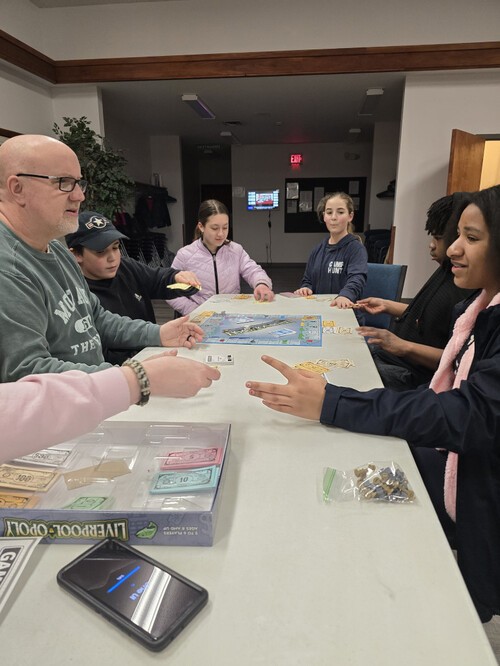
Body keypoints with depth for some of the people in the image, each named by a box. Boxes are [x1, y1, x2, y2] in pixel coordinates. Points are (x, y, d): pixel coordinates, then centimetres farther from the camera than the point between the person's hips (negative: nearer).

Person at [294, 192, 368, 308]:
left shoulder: (356, 249, -6)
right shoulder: (318, 249, 13)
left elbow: (357, 279, -24)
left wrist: (345, 295, -46)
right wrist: (305, 288, -3)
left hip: (344, 311, -3)